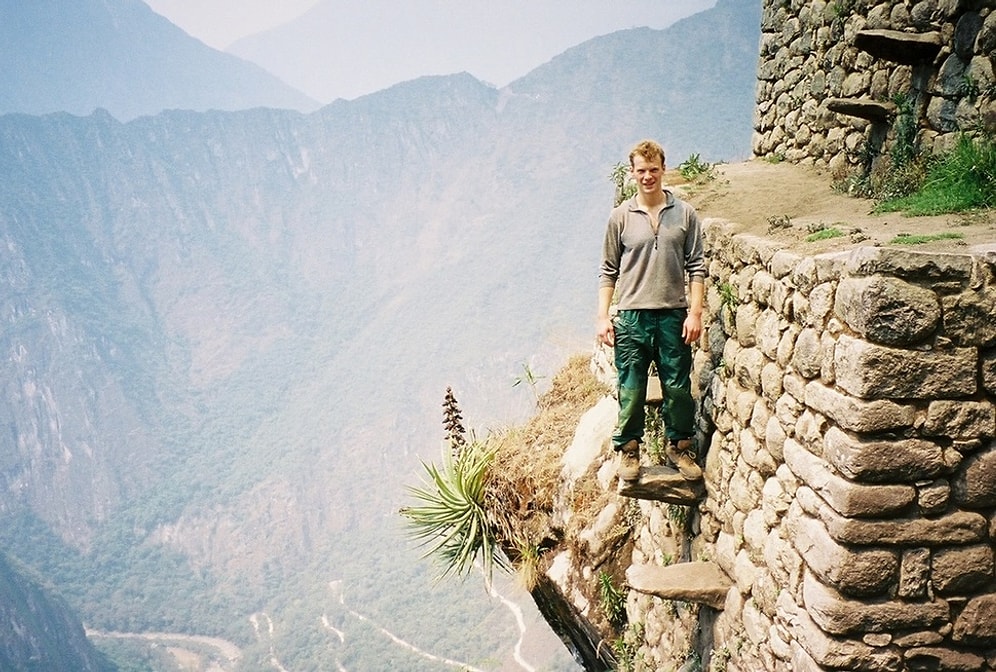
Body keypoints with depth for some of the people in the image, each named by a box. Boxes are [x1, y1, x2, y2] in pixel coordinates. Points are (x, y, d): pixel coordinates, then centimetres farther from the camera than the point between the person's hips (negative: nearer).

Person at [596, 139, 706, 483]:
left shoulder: (685, 214, 4)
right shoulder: (621, 216, 3)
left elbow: (696, 267, 4)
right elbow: (608, 271, 6)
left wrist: (695, 312, -4)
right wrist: (603, 317, 0)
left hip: (674, 315, 1)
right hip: (632, 316, 0)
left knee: (678, 387, 7)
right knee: (631, 390, 4)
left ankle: (679, 446, 25)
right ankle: (629, 449, 20)